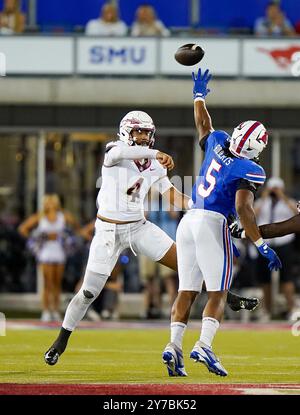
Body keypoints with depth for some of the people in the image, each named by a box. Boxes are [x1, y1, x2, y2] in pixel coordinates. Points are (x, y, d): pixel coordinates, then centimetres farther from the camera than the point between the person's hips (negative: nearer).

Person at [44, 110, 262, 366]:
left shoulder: (154, 167, 4)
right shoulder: (114, 153, -11)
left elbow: (173, 197, 5)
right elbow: (120, 152, -37)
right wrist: (156, 153, -42)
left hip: (139, 227, 4)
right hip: (109, 231, -4)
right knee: (89, 292, -3)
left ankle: (230, 299, 12)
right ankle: (61, 342, 14)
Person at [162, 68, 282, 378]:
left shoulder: (217, 144, 9)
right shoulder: (249, 170, -9)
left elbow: (202, 123, 29)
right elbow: (243, 208, -17)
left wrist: (199, 94, 47)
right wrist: (262, 246, -14)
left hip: (188, 222, 6)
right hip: (212, 223, -6)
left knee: (186, 290, 6)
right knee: (218, 292, -1)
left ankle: (174, 346, -7)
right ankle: (204, 345, -18)